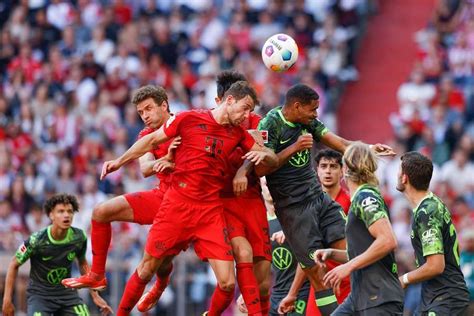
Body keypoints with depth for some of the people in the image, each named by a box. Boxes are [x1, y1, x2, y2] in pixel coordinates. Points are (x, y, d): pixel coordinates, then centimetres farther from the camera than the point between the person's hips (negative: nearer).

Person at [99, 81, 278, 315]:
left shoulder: (238, 133, 9)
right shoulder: (189, 119, -3)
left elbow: (273, 160, 13)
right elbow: (152, 140, 7)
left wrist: (262, 155, -10)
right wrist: (119, 161, 4)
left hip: (210, 212, 3)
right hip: (177, 206, -3)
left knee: (227, 283, -8)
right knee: (146, 271, 3)